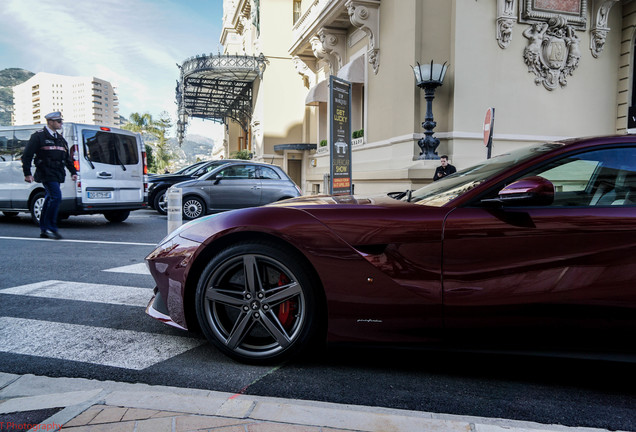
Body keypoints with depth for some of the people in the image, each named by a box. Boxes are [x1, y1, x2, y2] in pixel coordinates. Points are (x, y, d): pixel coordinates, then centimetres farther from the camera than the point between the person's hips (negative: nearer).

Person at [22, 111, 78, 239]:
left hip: (57, 175, 8)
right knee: (56, 197, -19)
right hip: (46, 174, -8)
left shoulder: (60, 138, 20)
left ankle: (44, 230, 16)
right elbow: (26, 155, -4)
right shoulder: (39, 136, -3)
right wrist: (27, 173, -8)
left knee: (50, 199, 9)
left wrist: (73, 172, 17)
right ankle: (50, 227, -12)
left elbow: (67, 158, 26)